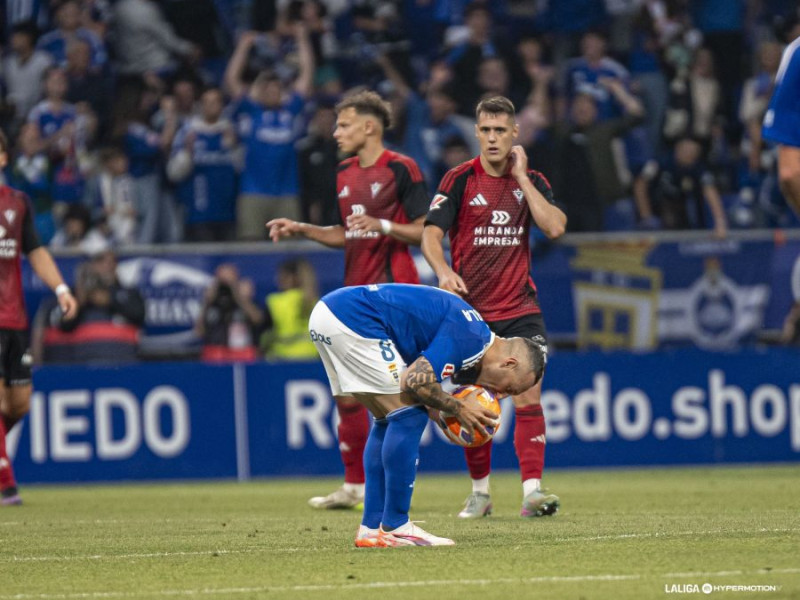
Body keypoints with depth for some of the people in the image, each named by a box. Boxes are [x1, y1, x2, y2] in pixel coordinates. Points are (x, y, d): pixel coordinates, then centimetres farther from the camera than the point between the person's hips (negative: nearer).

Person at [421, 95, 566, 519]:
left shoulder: (531, 180, 4)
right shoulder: (460, 180, -3)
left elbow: (555, 227, -11)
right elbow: (431, 234, -9)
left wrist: (521, 177, -10)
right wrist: (443, 270, -28)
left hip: (520, 309, 1)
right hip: (470, 307, -1)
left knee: (528, 395, -13)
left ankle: (532, 491, -17)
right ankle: (480, 492, 19)